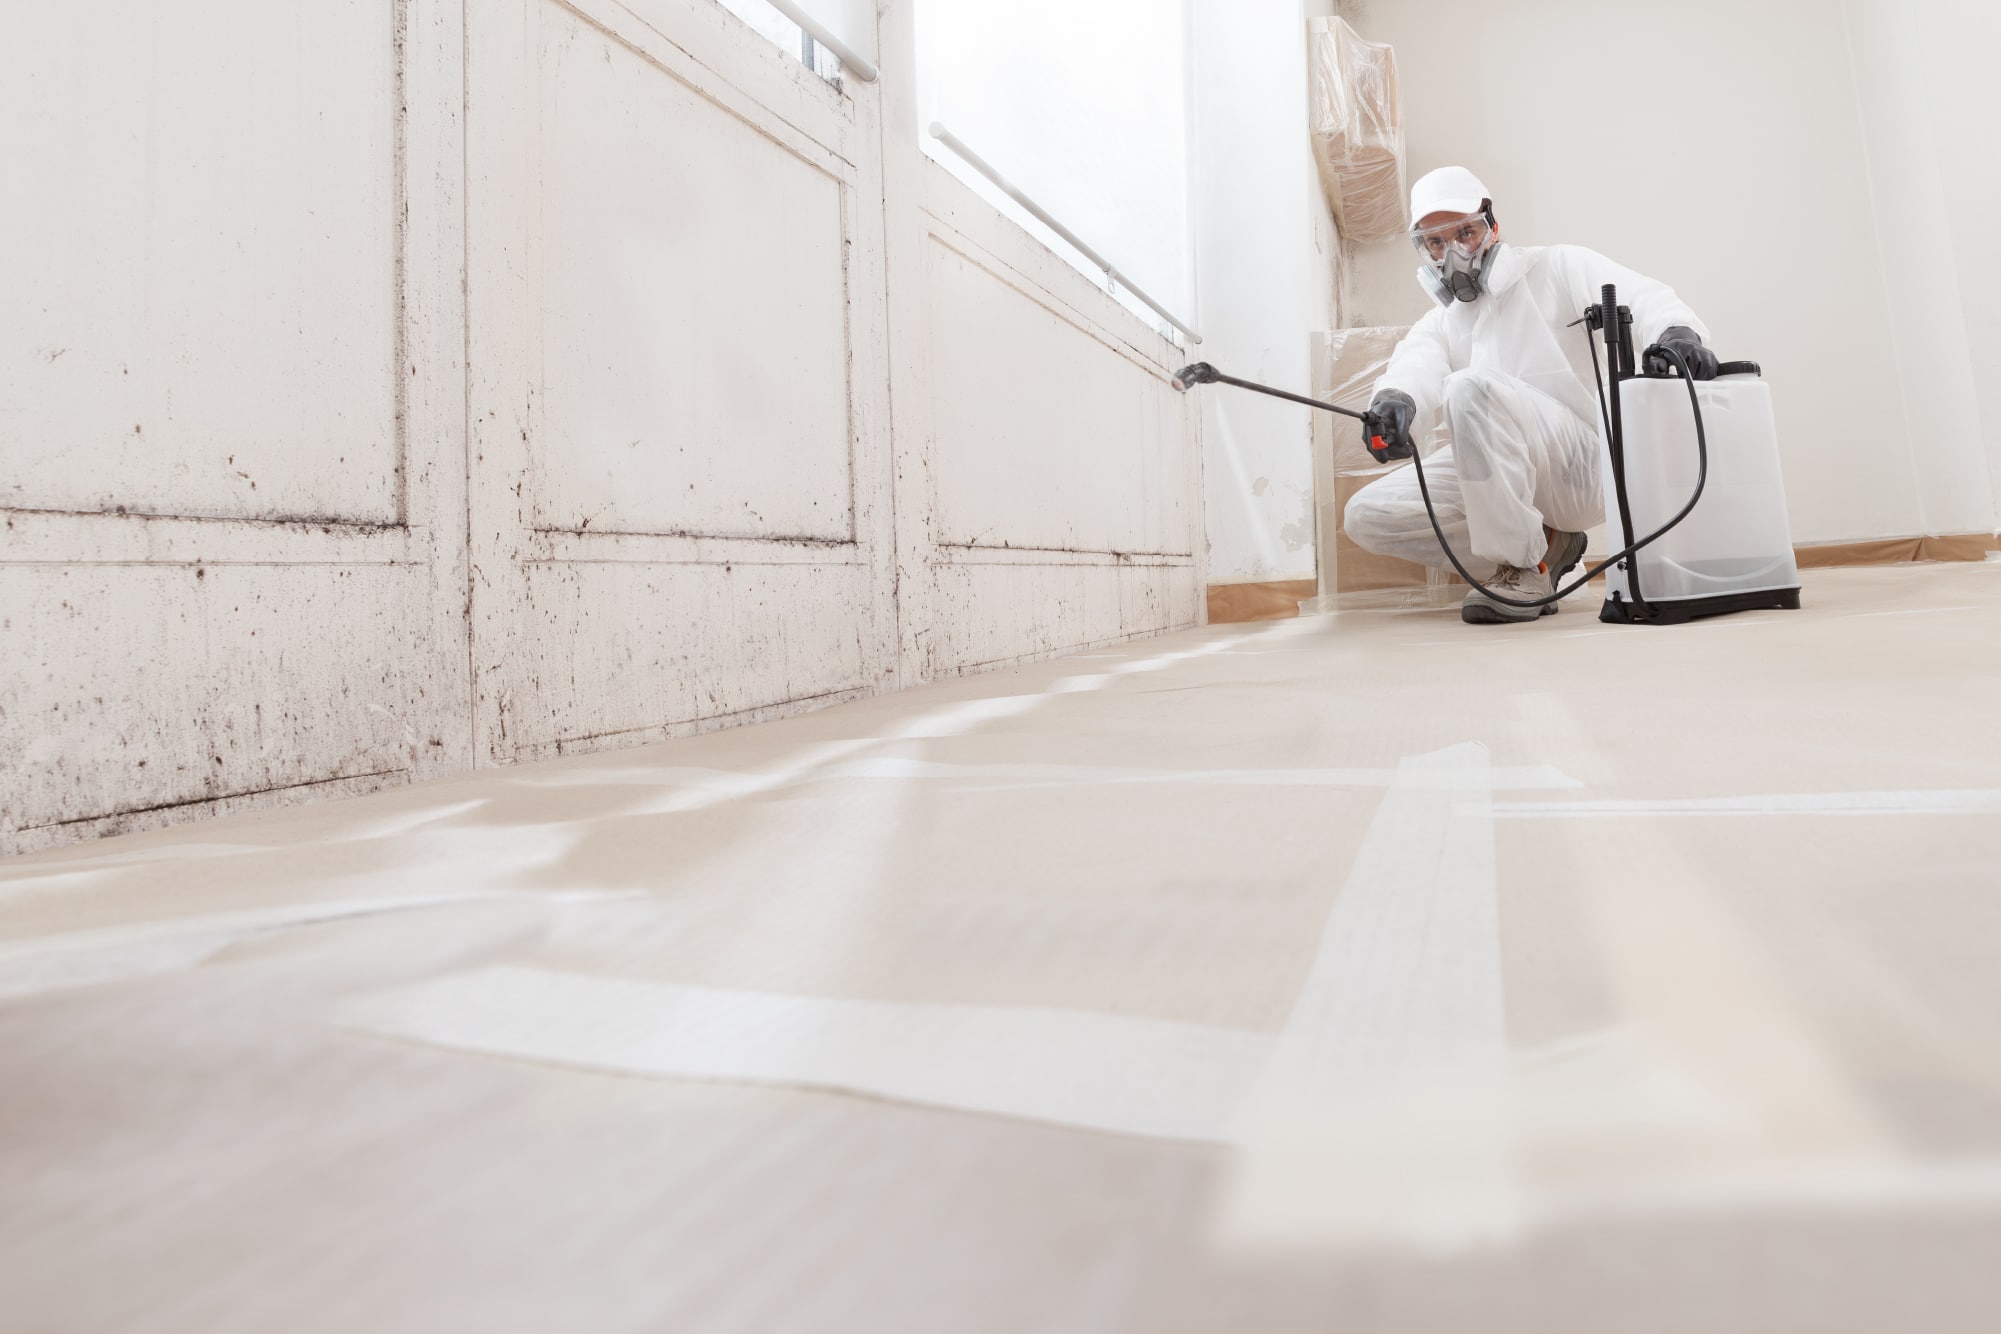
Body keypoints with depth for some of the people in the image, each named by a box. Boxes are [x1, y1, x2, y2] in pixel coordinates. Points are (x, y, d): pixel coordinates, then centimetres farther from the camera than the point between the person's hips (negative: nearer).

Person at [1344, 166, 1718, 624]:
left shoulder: (1557, 269, 9)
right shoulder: (1439, 324, 18)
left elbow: (1639, 298, -7)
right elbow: (1418, 367, -6)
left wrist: (1674, 331, -32)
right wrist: (1396, 399, -32)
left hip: (1580, 469, -5)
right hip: (1492, 481, 6)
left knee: (1470, 387, -31)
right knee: (1366, 516, -10)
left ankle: (1527, 565, -20)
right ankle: (1546, 546, -1)